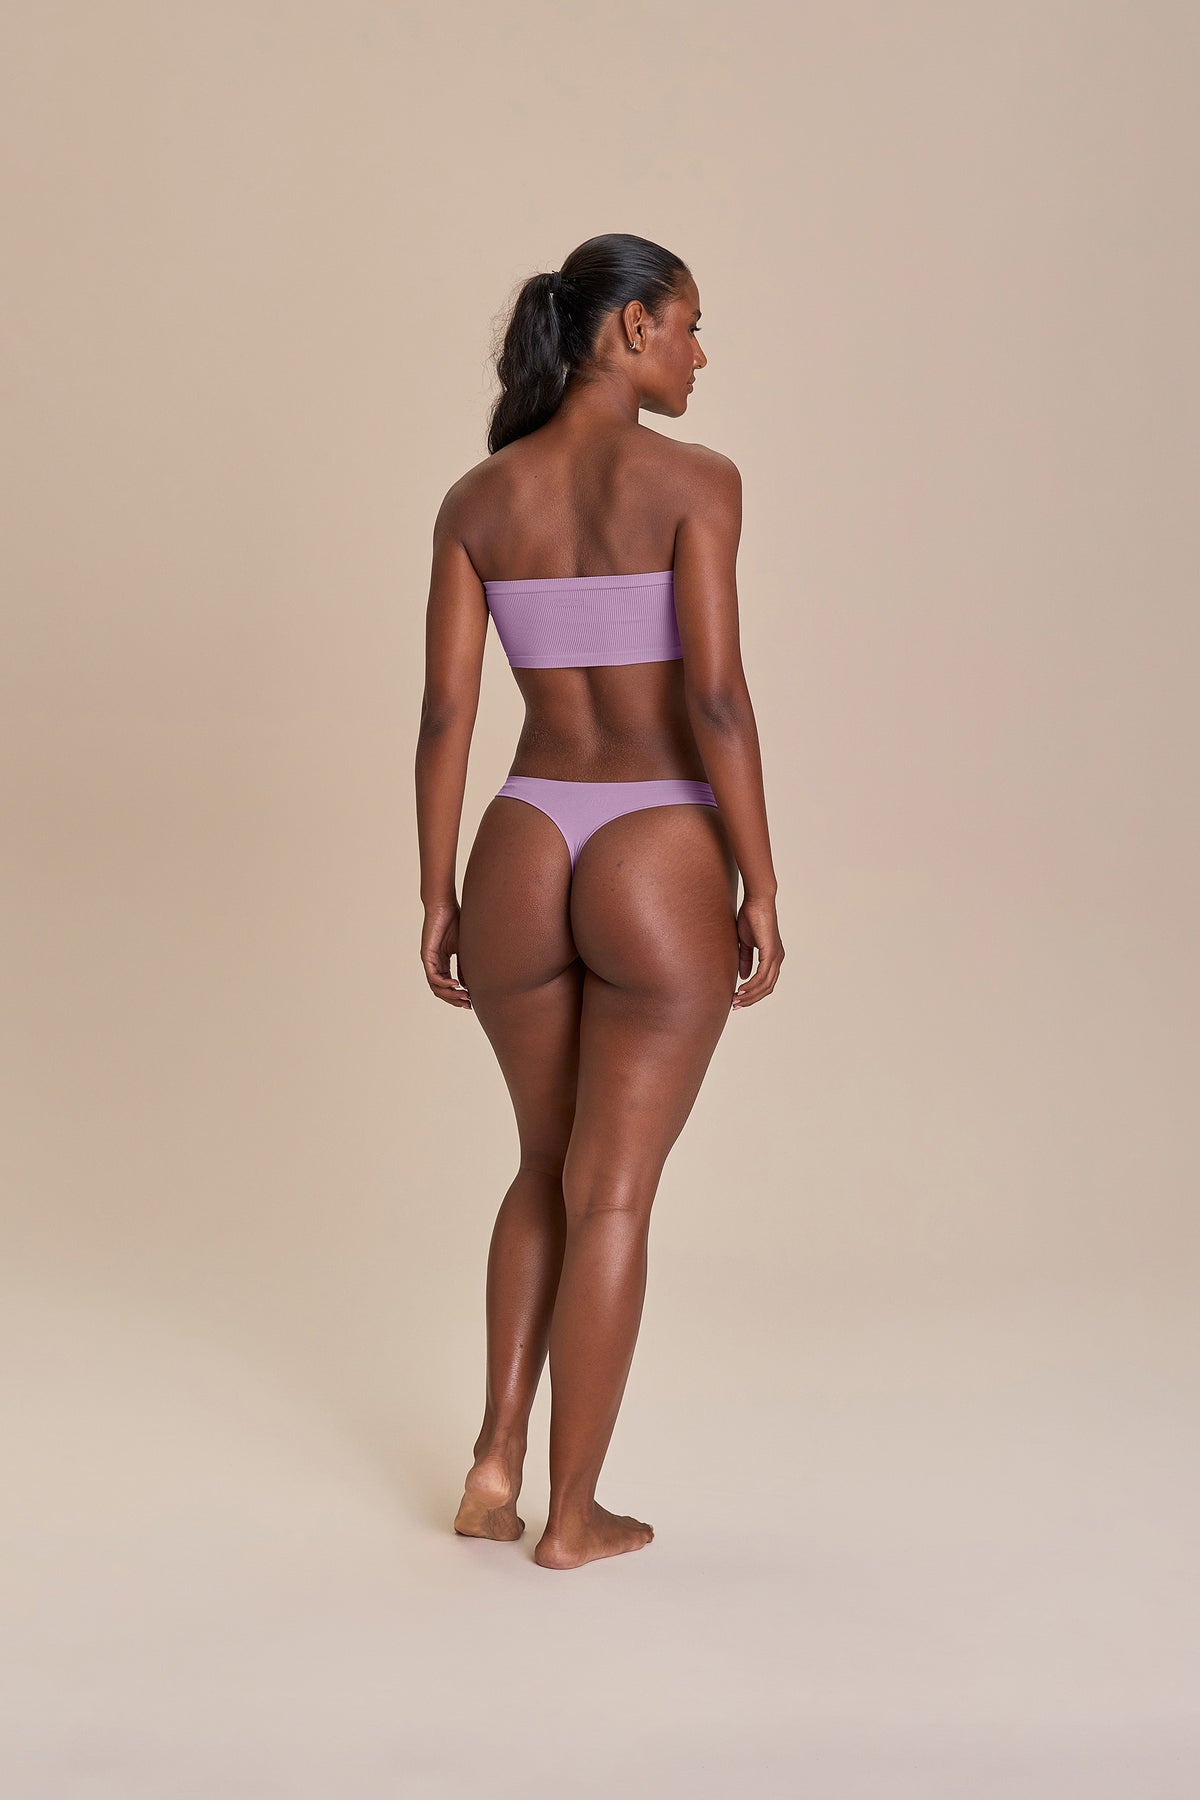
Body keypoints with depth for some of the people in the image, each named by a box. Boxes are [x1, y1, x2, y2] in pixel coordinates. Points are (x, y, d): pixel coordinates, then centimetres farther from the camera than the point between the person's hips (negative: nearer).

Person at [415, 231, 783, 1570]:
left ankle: (495, 1462, 20)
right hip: (661, 870, -4)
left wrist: (437, 896, 9)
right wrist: (760, 888, -7)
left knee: (550, 1165, 25)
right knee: (612, 1194, 8)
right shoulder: (693, 480, -9)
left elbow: (445, 713, 2)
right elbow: (716, 699, -15)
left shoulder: (477, 499, 4)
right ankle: (572, 1515, 17)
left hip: (523, 860, 4)